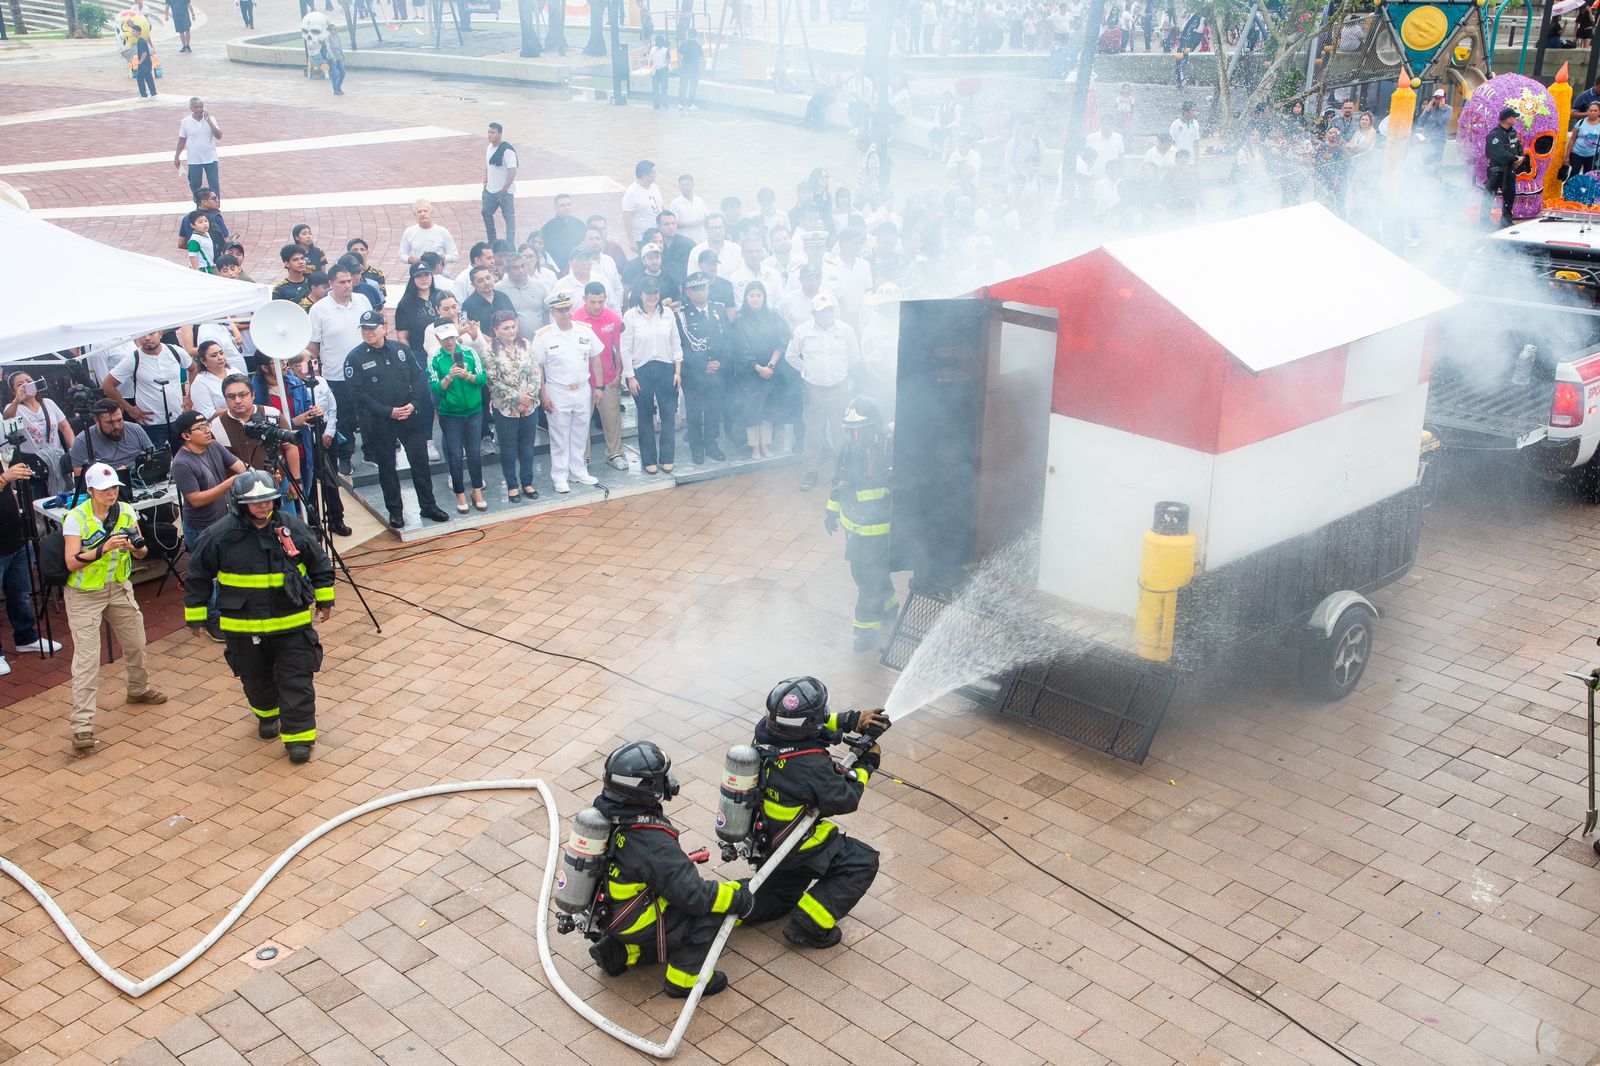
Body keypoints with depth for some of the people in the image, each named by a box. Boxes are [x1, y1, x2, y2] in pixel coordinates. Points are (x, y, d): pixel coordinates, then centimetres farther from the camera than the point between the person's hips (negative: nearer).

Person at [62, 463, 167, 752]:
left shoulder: (125, 512, -4)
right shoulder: (76, 518, -18)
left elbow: (142, 553, 1)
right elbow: (71, 563, -24)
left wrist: (136, 545, -22)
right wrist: (104, 547, -35)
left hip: (119, 588, 5)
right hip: (84, 595, -5)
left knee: (136, 644, 17)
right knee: (86, 658, -10)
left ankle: (138, 690, 45)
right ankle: (82, 724, -9)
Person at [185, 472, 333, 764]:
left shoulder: (293, 527, -5)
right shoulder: (221, 534, -10)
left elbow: (320, 564, 9)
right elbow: (197, 575, 1)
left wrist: (324, 599, 13)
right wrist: (195, 614, 5)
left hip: (291, 621, 0)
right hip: (243, 625, 0)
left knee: (297, 680, -3)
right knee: (256, 679, 18)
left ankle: (298, 735, 6)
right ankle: (267, 715, 46)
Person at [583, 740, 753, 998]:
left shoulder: (606, 810, -11)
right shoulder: (652, 842, -35)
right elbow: (692, 894, -29)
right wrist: (737, 898, -14)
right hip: (631, 922, -8)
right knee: (710, 915, -6)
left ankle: (618, 952, 21)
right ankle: (684, 979, 7)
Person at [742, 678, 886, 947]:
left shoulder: (764, 730, -16)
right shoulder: (811, 766, -35)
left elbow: (804, 724, 6)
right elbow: (845, 800, -19)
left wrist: (851, 720, 0)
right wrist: (866, 766, -3)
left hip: (759, 833, 8)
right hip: (793, 847, -8)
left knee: (783, 895, 31)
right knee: (863, 863, 7)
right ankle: (808, 925, 3)